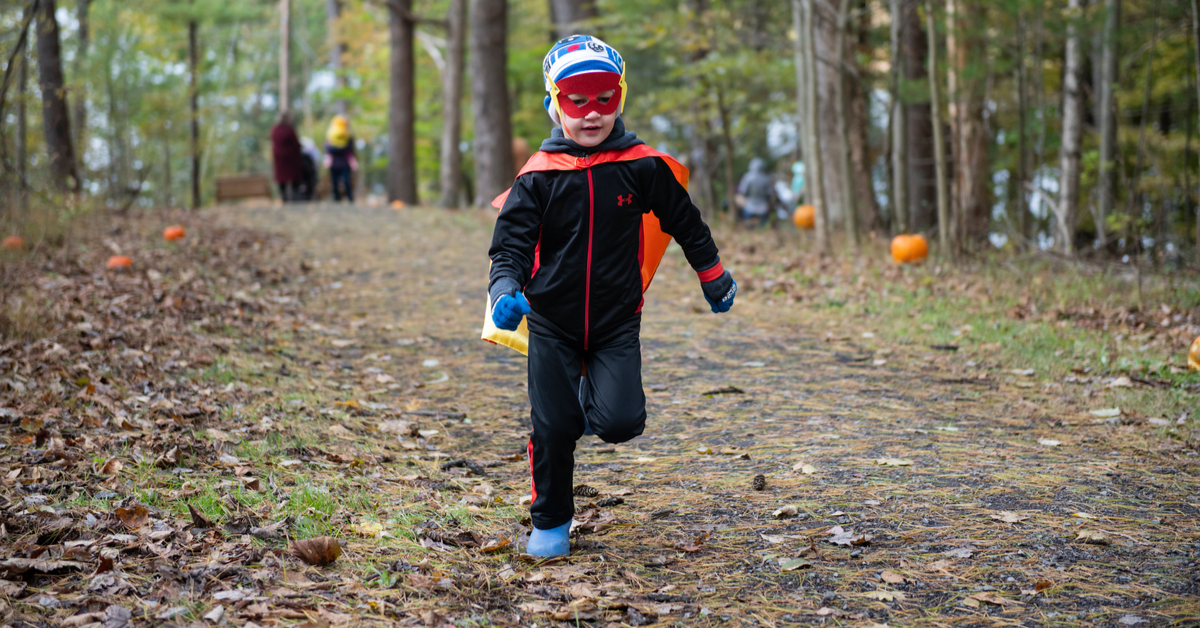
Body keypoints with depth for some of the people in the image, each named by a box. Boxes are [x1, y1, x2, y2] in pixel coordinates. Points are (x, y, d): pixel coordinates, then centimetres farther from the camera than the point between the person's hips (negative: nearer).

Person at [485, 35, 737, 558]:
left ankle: (593, 395, 23)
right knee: (553, 428, 0)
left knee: (620, 422, -15)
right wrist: (505, 292, -30)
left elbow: (685, 223, 10)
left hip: (617, 320, 0)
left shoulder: (642, 167, -4)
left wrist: (714, 279, 19)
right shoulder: (538, 176, -7)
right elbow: (511, 242, -10)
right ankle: (550, 523, 23)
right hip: (552, 322, 0)